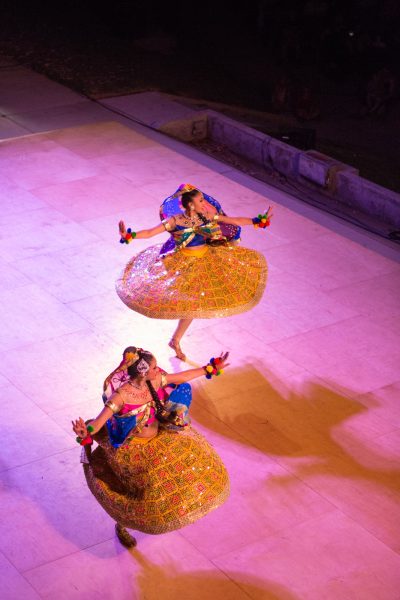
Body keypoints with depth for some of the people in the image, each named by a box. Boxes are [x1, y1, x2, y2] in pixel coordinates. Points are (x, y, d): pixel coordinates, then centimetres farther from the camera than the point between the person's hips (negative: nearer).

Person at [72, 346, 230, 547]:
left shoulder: (156, 381, -15)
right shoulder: (121, 395, -33)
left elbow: (184, 376, -1)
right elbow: (100, 421, -40)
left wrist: (212, 367, 6)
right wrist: (86, 432, -62)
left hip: (159, 437, 7)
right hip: (134, 448, -7)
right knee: (147, 493, -3)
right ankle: (121, 526, 27)